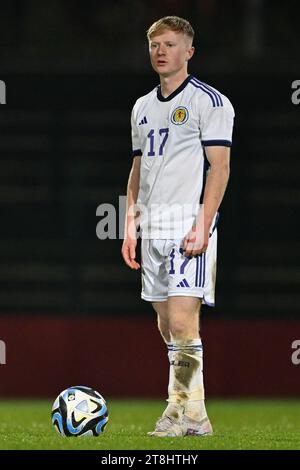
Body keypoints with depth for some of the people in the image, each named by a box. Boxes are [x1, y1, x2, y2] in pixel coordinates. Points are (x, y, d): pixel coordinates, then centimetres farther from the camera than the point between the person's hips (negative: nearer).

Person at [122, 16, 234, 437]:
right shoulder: (143, 107, 18)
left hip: (189, 221, -7)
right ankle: (184, 412, 12)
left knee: (182, 319, -15)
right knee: (167, 324, 7)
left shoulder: (209, 101, -4)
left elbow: (219, 168, -9)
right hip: (153, 224, 7)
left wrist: (202, 225, -18)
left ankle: (190, 414, -12)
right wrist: (130, 224, 13)